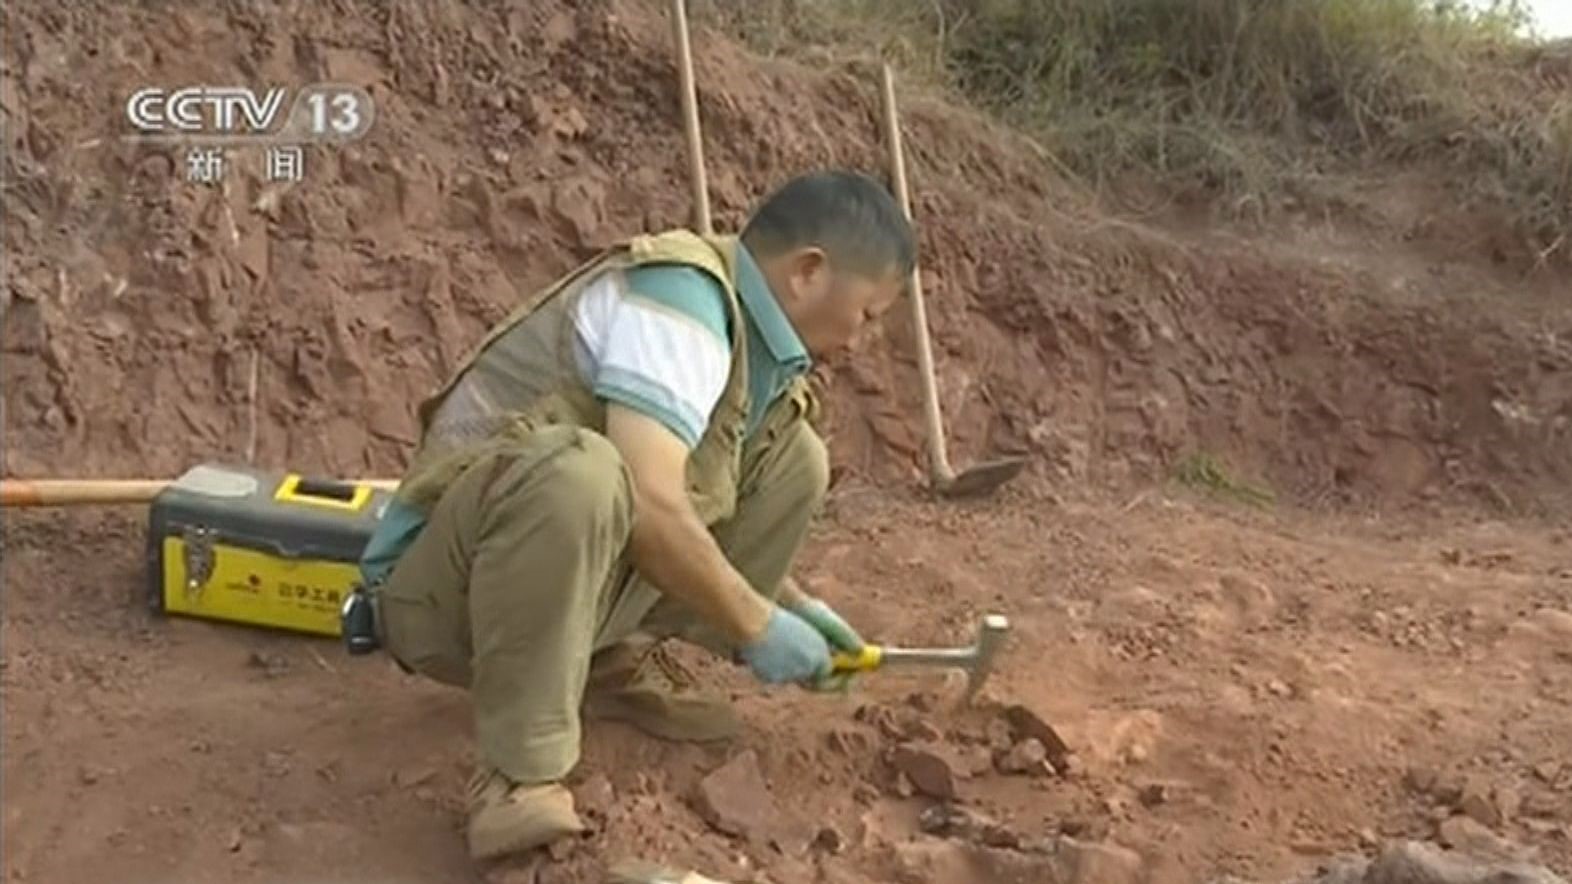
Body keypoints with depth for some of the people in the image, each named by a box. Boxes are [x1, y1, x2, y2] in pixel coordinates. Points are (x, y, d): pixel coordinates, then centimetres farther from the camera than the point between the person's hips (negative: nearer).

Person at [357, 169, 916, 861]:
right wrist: (754, 625, -16)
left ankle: (613, 669, 9)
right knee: (577, 469, -41)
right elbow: (647, 506, -30)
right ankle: (518, 776, -24)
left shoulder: (748, 338, 9)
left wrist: (791, 604, 18)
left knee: (792, 458, 6)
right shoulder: (681, 297, -20)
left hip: (580, 575, 9)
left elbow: (703, 512, 24)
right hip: (443, 588, -9)